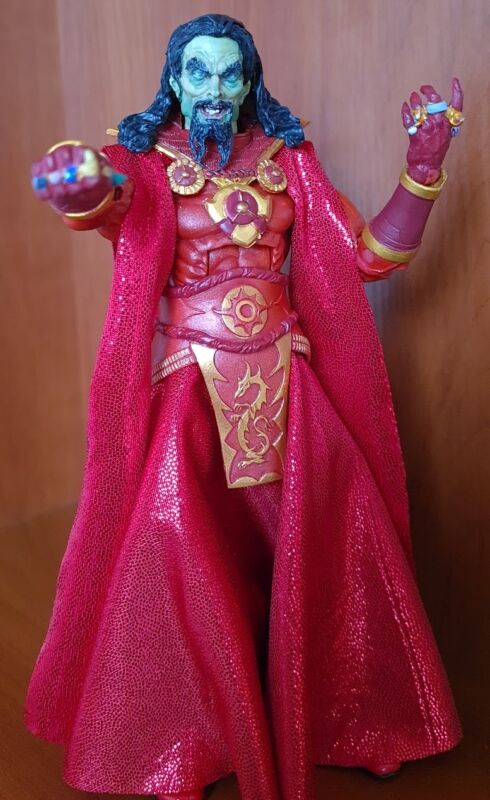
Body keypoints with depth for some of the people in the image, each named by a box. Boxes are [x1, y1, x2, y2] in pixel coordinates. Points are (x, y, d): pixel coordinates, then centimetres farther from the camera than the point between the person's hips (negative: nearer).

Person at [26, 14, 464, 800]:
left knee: (320, 539, -4)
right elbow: (109, 205, -23)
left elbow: (368, 255, 7)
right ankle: (183, 736, 15)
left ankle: (325, 714, 20)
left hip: (283, 382, 2)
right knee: (187, 549, -10)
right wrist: (86, 191, -48)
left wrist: (424, 164, -3)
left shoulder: (288, 161, 8)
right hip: (192, 386, -2)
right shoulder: (148, 163, 1)